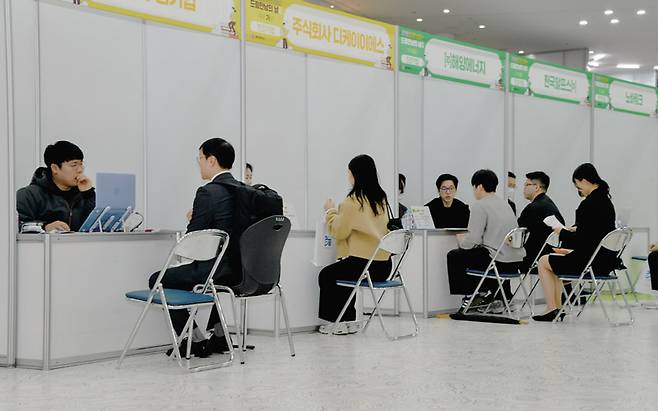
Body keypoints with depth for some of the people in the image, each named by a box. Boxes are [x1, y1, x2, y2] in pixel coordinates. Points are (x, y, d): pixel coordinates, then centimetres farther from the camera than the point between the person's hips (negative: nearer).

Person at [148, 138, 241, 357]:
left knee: (157, 280, 10)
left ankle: (197, 340, 10)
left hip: (218, 272, -8)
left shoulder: (208, 192, -16)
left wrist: (192, 220, 8)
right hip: (240, 270, 8)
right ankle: (218, 335, 36)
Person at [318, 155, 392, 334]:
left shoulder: (353, 201, -14)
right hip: (383, 266, 8)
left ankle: (333, 322, 20)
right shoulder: (381, 198, 9)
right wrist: (338, 211, 25)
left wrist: (331, 211, 8)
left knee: (326, 276, 15)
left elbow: (339, 232, -7)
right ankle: (347, 320, 28)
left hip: (363, 264, -8)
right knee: (342, 272, 30)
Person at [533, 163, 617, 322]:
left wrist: (562, 233, -4)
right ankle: (557, 307, 31)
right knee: (558, 256, 30)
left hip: (592, 261, -9)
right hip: (606, 260, 9)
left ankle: (552, 309, 10)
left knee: (543, 262, 11)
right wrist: (575, 230, 17)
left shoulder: (589, 204, -21)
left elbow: (581, 241, -20)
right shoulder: (606, 201, 8)